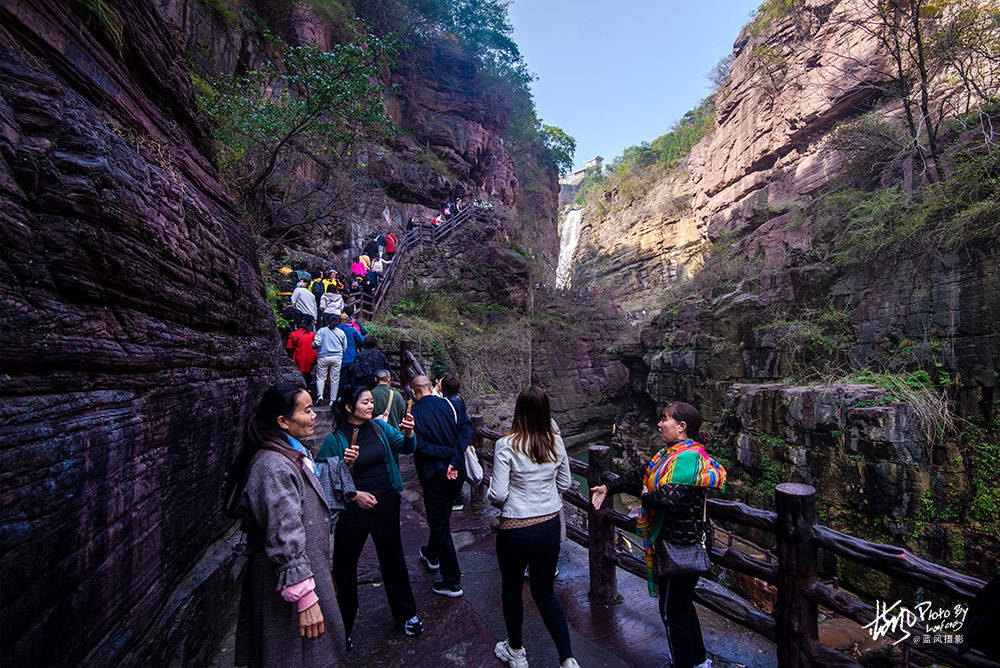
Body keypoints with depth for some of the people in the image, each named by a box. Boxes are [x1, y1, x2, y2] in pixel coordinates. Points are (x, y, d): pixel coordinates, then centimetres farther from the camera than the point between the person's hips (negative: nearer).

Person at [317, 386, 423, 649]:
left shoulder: (380, 427, -2)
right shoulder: (334, 440, -13)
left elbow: (405, 447, -5)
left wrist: (408, 434, -27)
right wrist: (353, 494, -18)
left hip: (386, 504, 3)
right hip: (353, 509, -3)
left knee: (393, 558, 18)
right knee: (344, 566, 11)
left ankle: (405, 614, 38)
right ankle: (342, 626, 36)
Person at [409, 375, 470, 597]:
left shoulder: (414, 413, -11)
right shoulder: (448, 404, -1)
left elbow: (418, 444, -19)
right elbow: (466, 427, -11)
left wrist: (449, 453, -14)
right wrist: (455, 457, -16)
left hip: (434, 476, -5)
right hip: (457, 473, 5)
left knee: (439, 523, 7)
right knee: (442, 516, 25)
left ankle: (452, 581, 12)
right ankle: (433, 554, 49)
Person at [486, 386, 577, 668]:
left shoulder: (506, 446, -20)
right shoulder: (556, 442, -5)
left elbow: (498, 495, -18)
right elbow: (564, 484, 6)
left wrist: (491, 487, 3)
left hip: (516, 530, -4)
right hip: (550, 526, 4)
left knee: (511, 589, 21)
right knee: (545, 592, 22)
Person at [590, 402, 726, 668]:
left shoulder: (687, 457, -24)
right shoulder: (670, 452, 8)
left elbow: (669, 498, -36)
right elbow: (640, 475, 14)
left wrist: (646, 496, -15)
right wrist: (608, 488, 10)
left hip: (680, 545, -10)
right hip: (673, 540, 10)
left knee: (672, 610, 7)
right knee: (682, 604, 25)